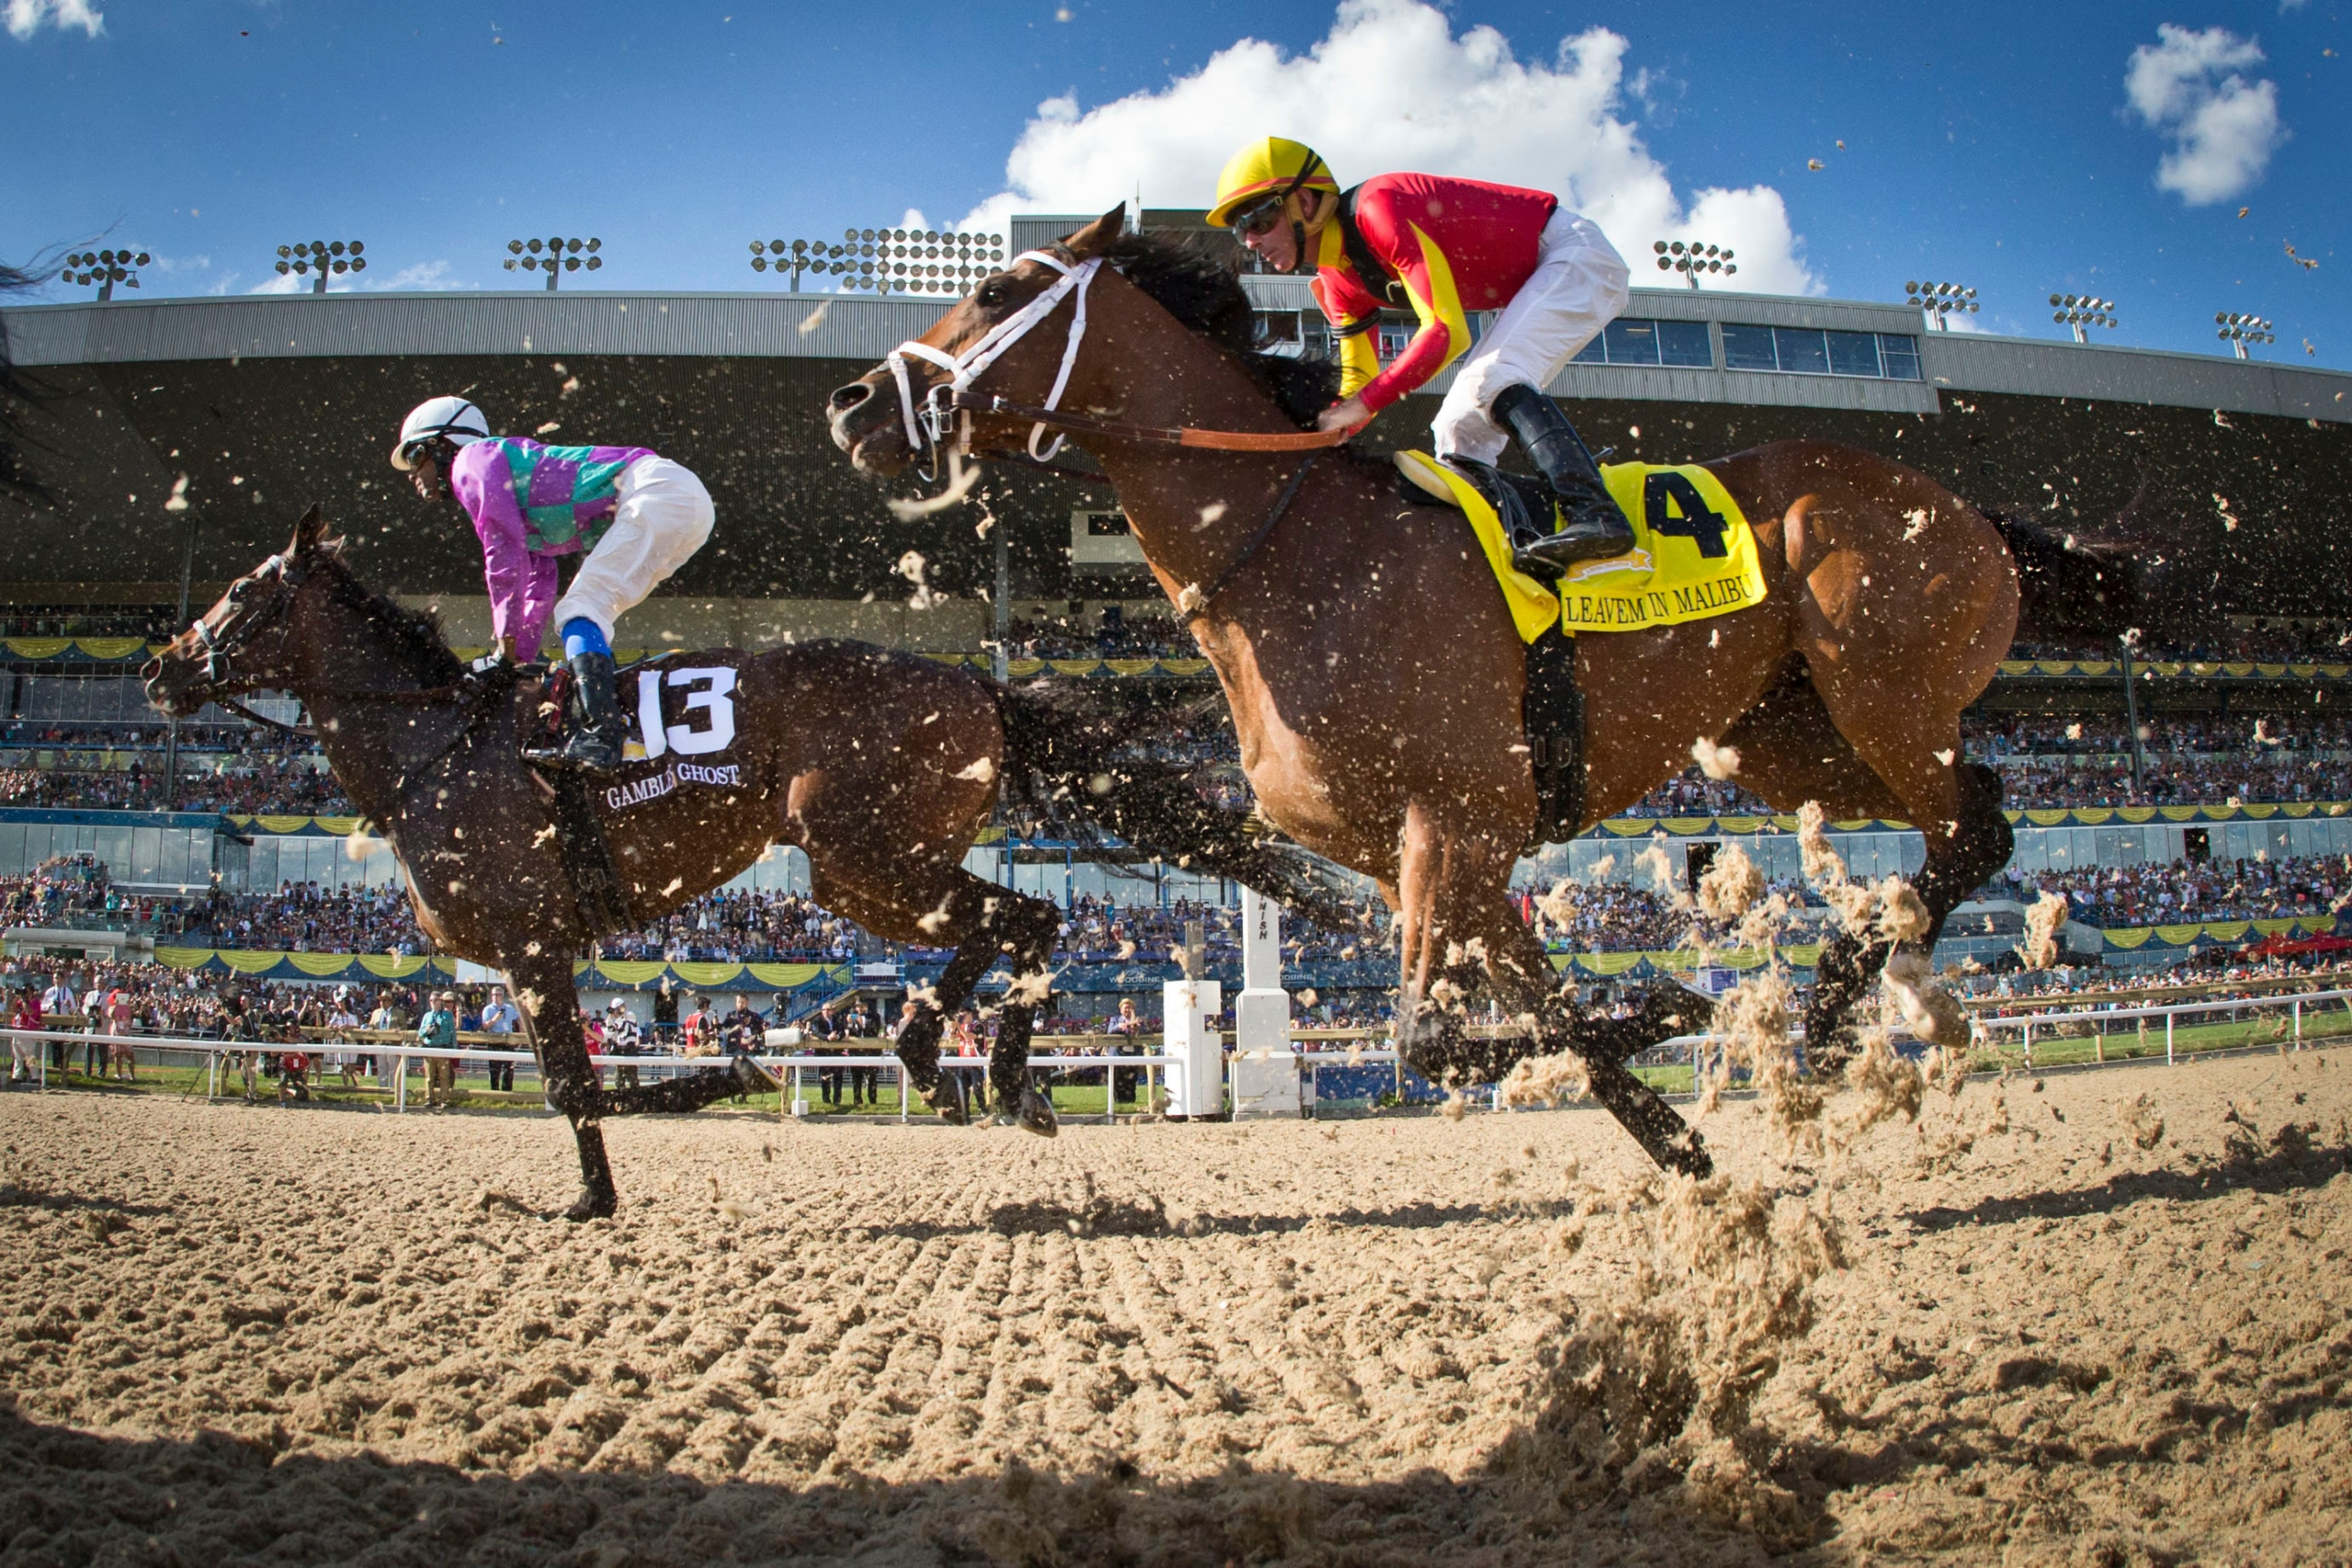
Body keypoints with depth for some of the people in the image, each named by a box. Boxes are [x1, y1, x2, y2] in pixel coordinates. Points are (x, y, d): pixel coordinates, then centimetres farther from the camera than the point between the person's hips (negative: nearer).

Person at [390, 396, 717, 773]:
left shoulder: (472, 461, 5)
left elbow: (505, 551, -5)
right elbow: (539, 583, 32)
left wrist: (506, 641, -1)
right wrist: (521, 657, 28)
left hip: (655, 491, -10)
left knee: (580, 609, -16)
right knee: (589, 612, 14)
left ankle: (597, 738, -30)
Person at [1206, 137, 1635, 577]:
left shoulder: (1378, 207, -26)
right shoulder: (1337, 284, 3)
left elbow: (1447, 331, -31)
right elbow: (1359, 382, 8)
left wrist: (1364, 403, -31)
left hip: (1577, 254, -9)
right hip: (1534, 285, 9)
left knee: (1490, 380, -28)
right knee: (1459, 431, 3)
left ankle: (1595, 514, -38)